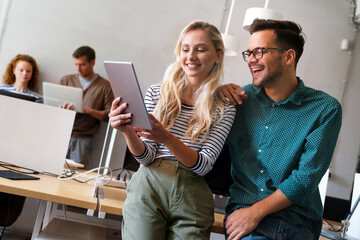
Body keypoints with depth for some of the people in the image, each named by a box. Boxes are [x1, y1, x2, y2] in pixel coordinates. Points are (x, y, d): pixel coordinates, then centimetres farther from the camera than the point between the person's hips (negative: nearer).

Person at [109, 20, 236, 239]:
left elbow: (203, 166, -8)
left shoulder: (224, 108, 2)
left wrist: (167, 139, -24)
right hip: (149, 188, 0)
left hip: (192, 198, 0)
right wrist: (128, 131, -19)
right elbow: (147, 157, 1)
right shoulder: (157, 93, 4)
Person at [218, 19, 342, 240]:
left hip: (295, 219, -3)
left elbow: (306, 178, -8)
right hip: (241, 205, 3)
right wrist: (216, 95, 0)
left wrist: (255, 212, -15)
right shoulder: (244, 95, 8)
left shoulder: (325, 109, -2)